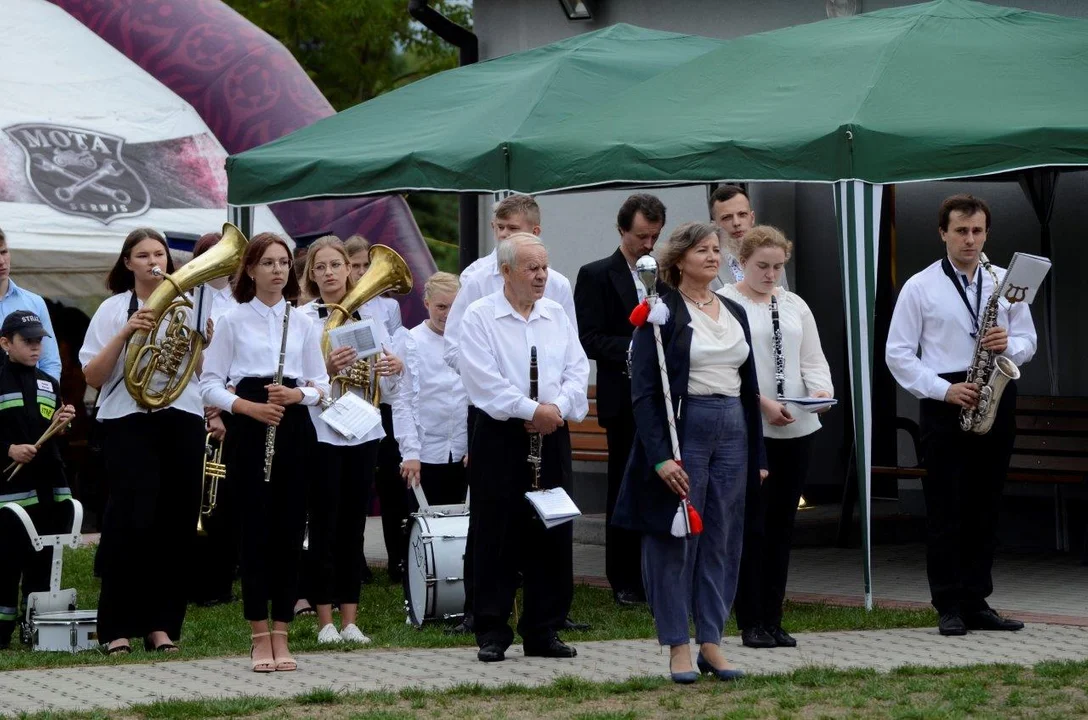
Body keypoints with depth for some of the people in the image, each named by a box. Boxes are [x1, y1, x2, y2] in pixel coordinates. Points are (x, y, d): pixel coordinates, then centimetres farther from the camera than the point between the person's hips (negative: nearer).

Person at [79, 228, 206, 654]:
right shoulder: (114, 309, 6)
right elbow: (92, 376, -2)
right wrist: (124, 334, -14)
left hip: (182, 422, 3)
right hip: (129, 422, -3)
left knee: (176, 524, 1)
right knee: (132, 522, -11)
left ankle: (162, 624, 9)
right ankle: (117, 627, -6)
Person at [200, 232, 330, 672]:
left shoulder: (303, 323, 9)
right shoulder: (233, 321, 2)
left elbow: (322, 384, 11)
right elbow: (209, 383, 0)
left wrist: (299, 394, -10)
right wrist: (248, 407, -15)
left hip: (295, 429, 2)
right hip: (250, 430, -2)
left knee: (289, 530, 2)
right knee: (256, 528, -3)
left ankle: (280, 635, 8)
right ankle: (259, 637, 2)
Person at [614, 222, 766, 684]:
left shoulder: (734, 313, 14)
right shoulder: (662, 312, -5)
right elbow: (644, 390, -10)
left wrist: (758, 455, 13)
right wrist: (660, 455, -19)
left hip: (731, 432, 6)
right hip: (682, 429, -6)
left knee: (722, 541, 7)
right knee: (676, 540, -1)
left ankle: (711, 641, 14)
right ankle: (678, 647, 6)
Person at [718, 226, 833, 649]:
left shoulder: (794, 306, 16)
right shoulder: (723, 305, -3)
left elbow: (813, 359, 12)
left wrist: (821, 389, -9)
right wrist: (762, 402, -21)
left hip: (797, 427, 6)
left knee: (782, 524, 8)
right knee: (752, 525, -4)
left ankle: (773, 620, 14)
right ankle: (751, 623, 3)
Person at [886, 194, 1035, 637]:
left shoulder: (1006, 282, 10)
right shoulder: (920, 287, 1)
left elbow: (1028, 342, 12)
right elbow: (898, 355, -2)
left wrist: (1009, 345, -12)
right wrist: (944, 389, -13)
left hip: (995, 402, 3)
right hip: (944, 402, -3)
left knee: (985, 508, 6)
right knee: (945, 509, -3)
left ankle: (976, 604, 12)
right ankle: (949, 608, 1)